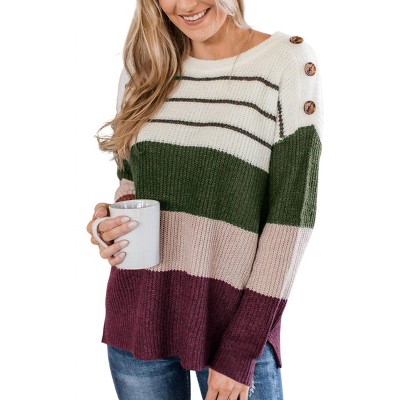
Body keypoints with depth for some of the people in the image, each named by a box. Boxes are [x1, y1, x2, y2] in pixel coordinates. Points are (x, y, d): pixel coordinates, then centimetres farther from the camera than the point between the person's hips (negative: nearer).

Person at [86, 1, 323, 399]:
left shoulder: (289, 60, -7)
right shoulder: (144, 64, 5)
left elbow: (293, 212, -11)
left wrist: (243, 348, -13)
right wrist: (113, 221, -7)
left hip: (235, 320, -3)